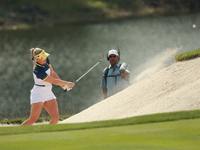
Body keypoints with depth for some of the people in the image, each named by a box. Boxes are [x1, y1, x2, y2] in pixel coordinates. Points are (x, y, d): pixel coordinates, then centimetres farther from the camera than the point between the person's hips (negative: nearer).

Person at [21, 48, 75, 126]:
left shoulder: (46, 60, -2)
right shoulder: (38, 71, -27)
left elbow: (52, 73, 10)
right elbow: (54, 81, -18)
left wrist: (63, 84, -1)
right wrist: (67, 83, -5)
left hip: (48, 93, 8)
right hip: (38, 94, -8)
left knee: (55, 117, -5)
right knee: (33, 119, -12)